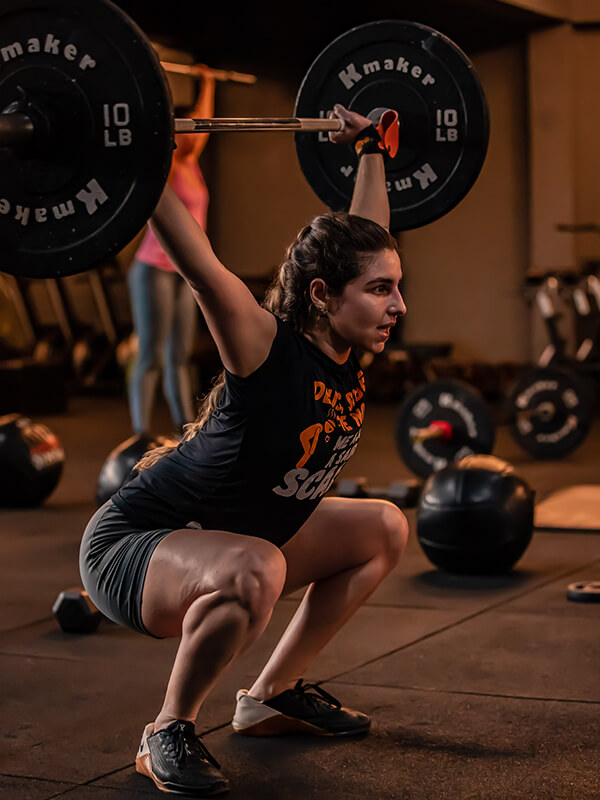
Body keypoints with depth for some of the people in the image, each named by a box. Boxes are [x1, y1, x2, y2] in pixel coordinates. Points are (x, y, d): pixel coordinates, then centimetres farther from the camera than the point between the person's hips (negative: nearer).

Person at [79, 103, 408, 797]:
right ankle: (168, 733, -14)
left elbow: (363, 232, 9)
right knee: (253, 570, -40)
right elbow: (199, 268, -40)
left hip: (230, 541, 9)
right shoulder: (269, 353, -26)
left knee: (384, 529, 14)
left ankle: (272, 696, 20)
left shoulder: (346, 350, -5)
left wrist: (371, 150, 18)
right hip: (130, 550, -9)